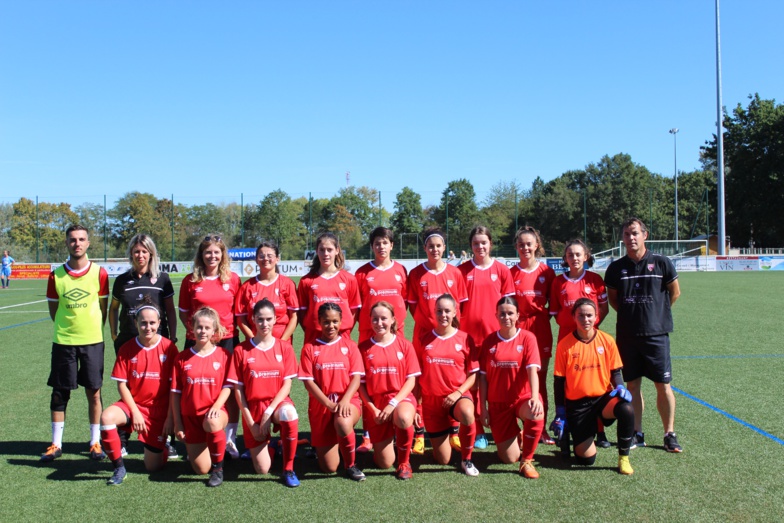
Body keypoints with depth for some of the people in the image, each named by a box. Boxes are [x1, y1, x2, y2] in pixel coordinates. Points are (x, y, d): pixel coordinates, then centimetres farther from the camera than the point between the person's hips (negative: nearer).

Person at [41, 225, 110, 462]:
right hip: (63, 341, 1)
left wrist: (94, 330, 2)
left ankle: (95, 442, 15)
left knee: (93, 391, 4)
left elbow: (103, 308, 5)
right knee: (59, 392, 6)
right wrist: (68, 326, 3)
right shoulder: (56, 275, 0)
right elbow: (53, 309, 10)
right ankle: (56, 444, 18)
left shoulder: (99, 273, -3)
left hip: (92, 341, -1)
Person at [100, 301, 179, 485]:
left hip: (159, 410, -1)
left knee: (153, 467, 0)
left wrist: (170, 418, -10)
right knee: (107, 417, -32)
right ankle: (119, 468, -13)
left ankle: (161, 445, 38)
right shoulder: (126, 349, -4)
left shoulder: (169, 347, -9)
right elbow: (122, 384, -4)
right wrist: (135, 412, -14)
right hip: (133, 405, 1)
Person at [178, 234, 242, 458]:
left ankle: (230, 439, 14)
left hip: (227, 340, 0)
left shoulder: (233, 279, 4)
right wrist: (193, 330, -6)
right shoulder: (191, 281, 3)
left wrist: (231, 328, -4)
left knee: (231, 389, 2)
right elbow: (183, 312, 8)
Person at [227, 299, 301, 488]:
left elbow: (287, 384, -3)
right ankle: (265, 443, 31)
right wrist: (250, 422, -7)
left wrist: (270, 411, -16)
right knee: (262, 469, -6)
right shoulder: (241, 350, -1)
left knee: (289, 414, -39)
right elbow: (238, 389, -1)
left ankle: (288, 470, -21)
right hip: (253, 408, 0)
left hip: (278, 403, 0)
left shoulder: (284, 348, 2)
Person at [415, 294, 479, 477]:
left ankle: (466, 460, -13)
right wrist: (417, 406, 0)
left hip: (458, 395, -1)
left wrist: (458, 392, -15)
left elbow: (473, 374, 1)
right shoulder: (423, 340, 2)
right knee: (442, 460, 3)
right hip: (431, 400, 1)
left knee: (467, 414, -39)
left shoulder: (465, 339, -1)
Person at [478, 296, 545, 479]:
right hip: (498, 403, 2)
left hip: (522, 398, -1)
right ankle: (515, 436, 36)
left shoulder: (527, 338, -5)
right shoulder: (489, 341, 1)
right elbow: (483, 376, 2)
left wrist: (534, 397, -33)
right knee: (509, 459, -2)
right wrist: (483, 408, -4)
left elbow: (532, 370, -17)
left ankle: (527, 461, -14)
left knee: (537, 415, -38)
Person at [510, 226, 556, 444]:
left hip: (541, 328, 1)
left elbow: (552, 302, 11)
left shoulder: (546, 272, 5)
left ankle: (541, 429, 13)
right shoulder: (511, 273, 3)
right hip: (517, 328, -1)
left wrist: (545, 316, -3)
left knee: (540, 379, 5)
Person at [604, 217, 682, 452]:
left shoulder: (661, 263, -3)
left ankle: (670, 435, 11)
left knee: (663, 385, 0)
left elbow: (675, 292, 9)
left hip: (656, 333, -2)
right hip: (627, 334, 2)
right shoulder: (616, 268, 3)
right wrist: (630, 313, 6)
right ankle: (636, 434, 16)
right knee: (632, 385, 7)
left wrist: (658, 313, 10)